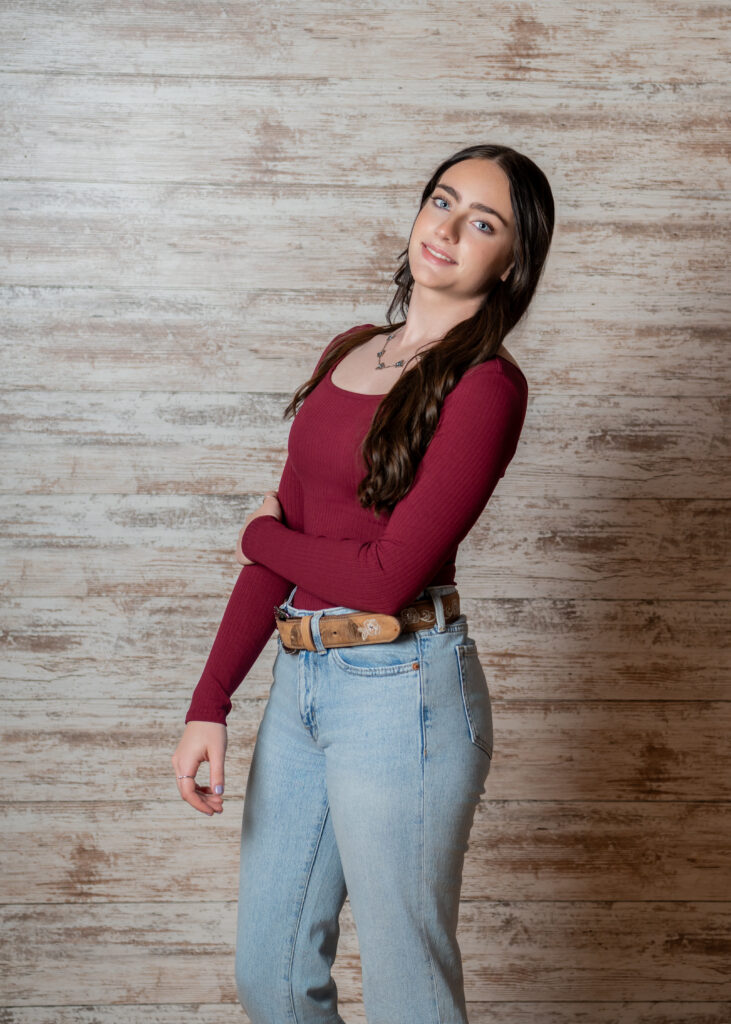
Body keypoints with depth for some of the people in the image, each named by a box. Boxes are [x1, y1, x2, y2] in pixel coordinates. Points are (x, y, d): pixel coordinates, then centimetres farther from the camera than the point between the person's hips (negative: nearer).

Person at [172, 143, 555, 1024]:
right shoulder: (348, 355, 11)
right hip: (301, 681, 7)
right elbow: (279, 537, 7)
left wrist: (264, 536, 0)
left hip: (400, 688, -7)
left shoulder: (486, 385, -13)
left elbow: (389, 574, -19)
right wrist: (208, 704, 1)